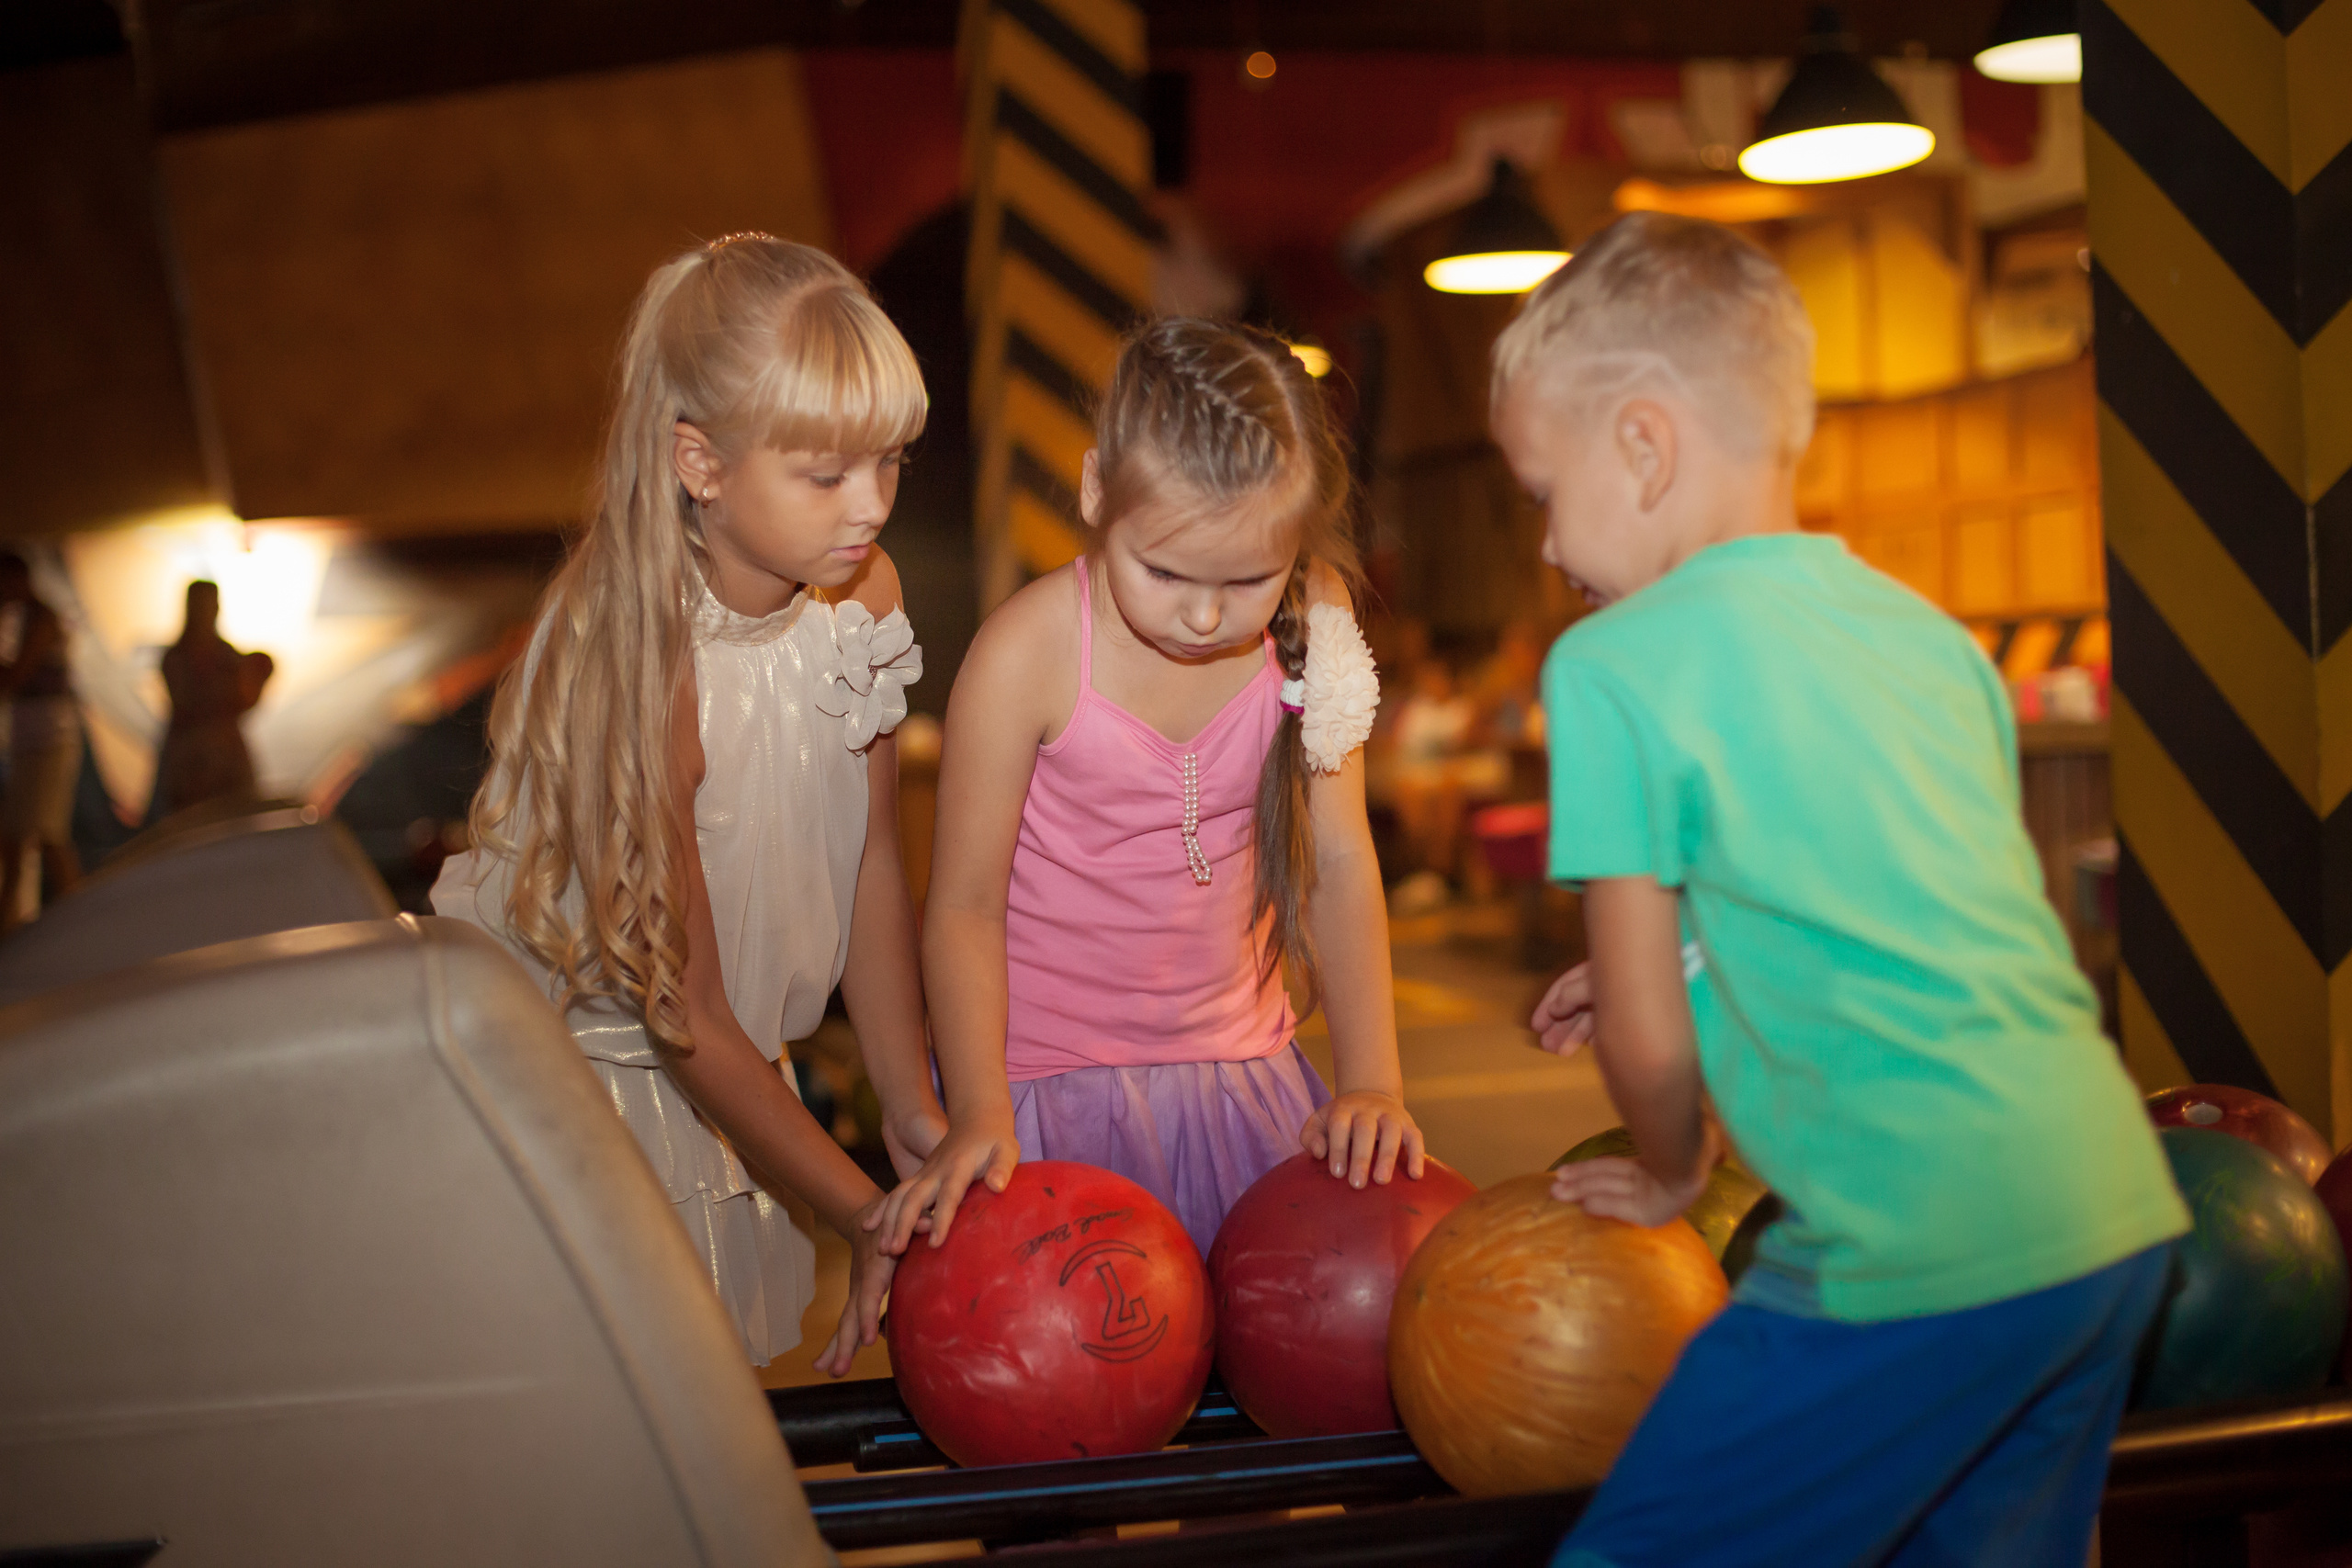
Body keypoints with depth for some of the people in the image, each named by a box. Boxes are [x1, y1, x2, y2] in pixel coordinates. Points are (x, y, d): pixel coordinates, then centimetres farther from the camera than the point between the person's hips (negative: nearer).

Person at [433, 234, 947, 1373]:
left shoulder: (862, 591, -13)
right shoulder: (643, 674, -31)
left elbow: (871, 867, -2)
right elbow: (687, 1019, -23)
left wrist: (913, 1110, -4)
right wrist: (869, 1219, -17)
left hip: (709, 1066, 6)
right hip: (563, 1065, -5)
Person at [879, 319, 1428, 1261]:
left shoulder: (1311, 621, -8)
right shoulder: (1027, 654, -19)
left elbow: (1339, 861, -5)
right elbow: (965, 906, -12)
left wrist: (1372, 1082, -11)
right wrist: (978, 1114, -22)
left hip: (1239, 1068, 4)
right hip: (1048, 1078, -3)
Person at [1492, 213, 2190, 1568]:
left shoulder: (1618, 663, -6)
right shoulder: (1931, 631, 14)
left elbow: (1648, 1043, -2)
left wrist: (1675, 1173, 18)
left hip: (1926, 1253, -8)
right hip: (2121, 1214, 8)